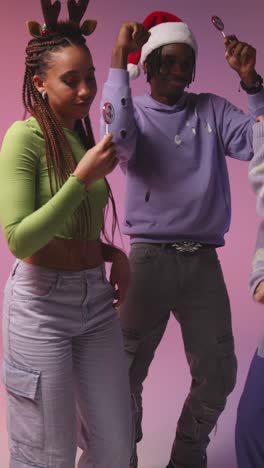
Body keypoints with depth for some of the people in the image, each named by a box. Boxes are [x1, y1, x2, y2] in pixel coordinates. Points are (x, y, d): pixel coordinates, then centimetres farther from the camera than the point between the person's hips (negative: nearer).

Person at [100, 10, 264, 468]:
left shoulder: (212, 110, 9)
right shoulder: (134, 111, 4)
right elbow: (118, 139, -20)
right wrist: (118, 60, -19)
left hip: (203, 260, 3)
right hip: (149, 257, -2)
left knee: (217, 374, 11)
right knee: (127, 374, 3)